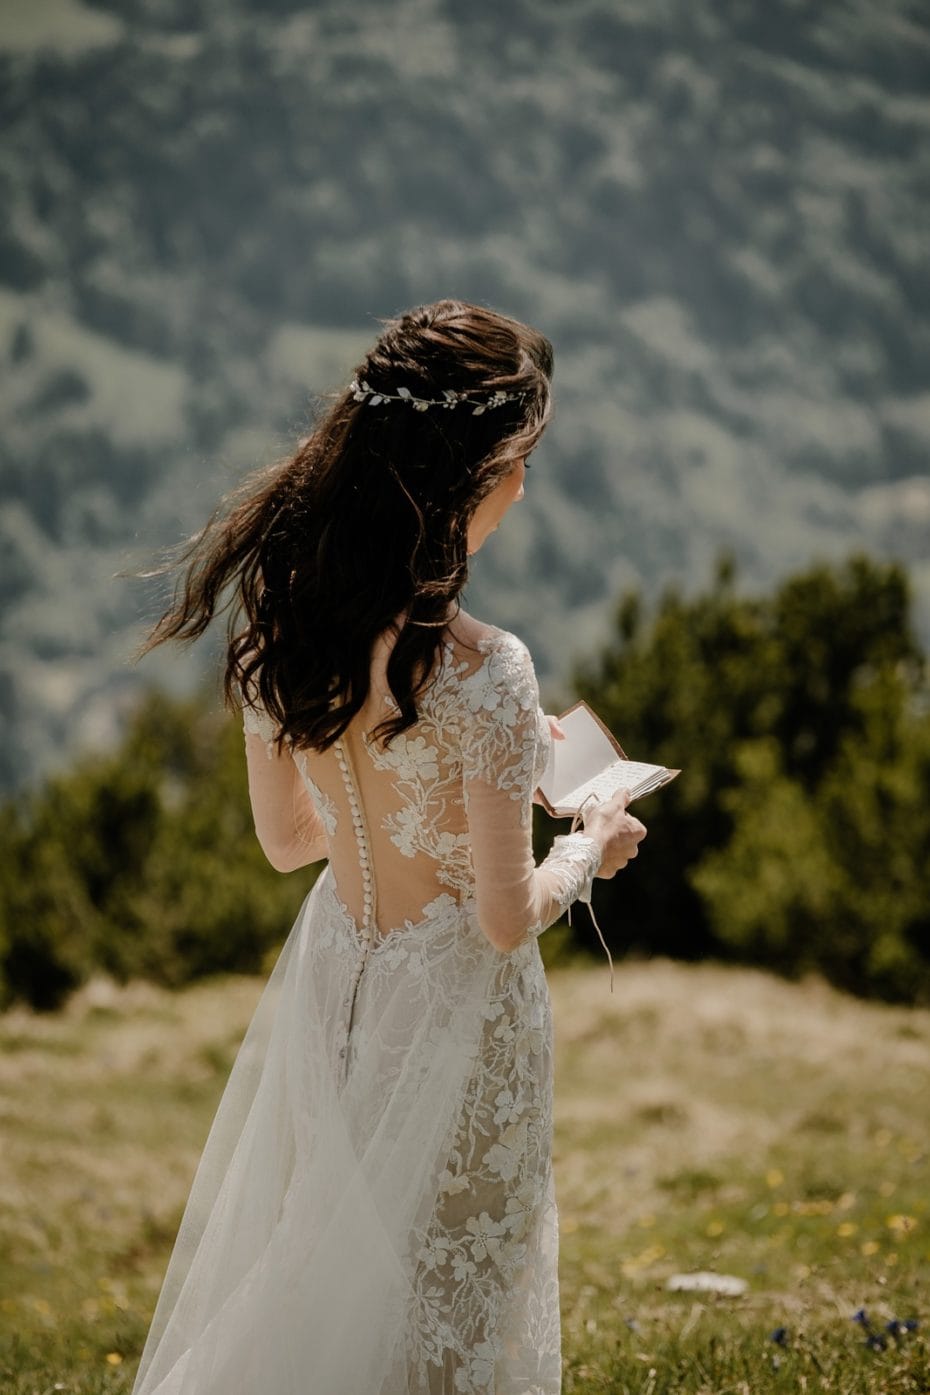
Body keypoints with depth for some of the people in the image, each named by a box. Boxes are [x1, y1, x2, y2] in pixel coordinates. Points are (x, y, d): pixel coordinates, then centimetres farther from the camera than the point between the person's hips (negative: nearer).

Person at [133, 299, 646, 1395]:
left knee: (303, 1276, 24)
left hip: (327, 977, 6)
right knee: (438, 1301, 15)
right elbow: (506, 919, -21)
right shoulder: (481, 672, -29)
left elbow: (286, 838, 4)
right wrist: (591, 849, 0)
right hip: (455, 1011, -6)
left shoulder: (274, 619, -9)